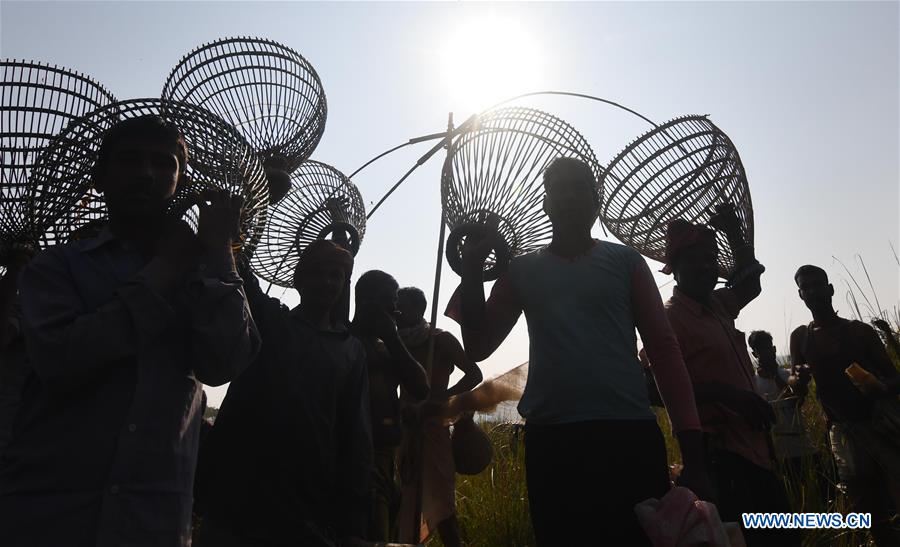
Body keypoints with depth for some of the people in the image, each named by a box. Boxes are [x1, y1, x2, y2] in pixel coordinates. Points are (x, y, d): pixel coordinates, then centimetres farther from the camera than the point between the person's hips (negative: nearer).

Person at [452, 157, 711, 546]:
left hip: (630, 434, -1)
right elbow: (478, 347, 11)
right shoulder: (523, 270, 12)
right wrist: (472, 267, 0)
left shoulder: (625, 261, 9)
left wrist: (692, 450, -3)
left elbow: (663, 349, 5)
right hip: (550, 439, 1)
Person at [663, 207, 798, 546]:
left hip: (754, 448, 9)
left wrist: (734, 233, 23)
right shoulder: (669, 318, -11)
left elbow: (750, 285, 34)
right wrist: (726, 393, -24)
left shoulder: (718, 306, 13)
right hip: (718, 454, -9)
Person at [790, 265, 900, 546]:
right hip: (843, 433, 2)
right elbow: (797, 391, 10)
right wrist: (801, 377, -14)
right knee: (874, 519, 5)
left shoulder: (860, 330, 4)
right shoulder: (800, 337, 9)